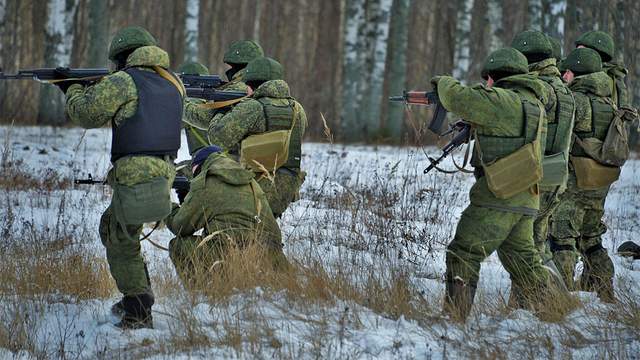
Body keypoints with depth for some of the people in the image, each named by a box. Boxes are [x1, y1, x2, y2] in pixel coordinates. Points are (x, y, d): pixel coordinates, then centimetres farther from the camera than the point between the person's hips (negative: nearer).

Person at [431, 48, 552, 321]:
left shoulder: (501, 101, -12)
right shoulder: (533, 103, 16)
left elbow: (457, 98, -15)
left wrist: (444, 83, 5)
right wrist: (470, 126, 16)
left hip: (498, 198, -8)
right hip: (526, 200, 8)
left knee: (463, 256, -4)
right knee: (523, 262, 17)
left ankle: (454, 317, -7)